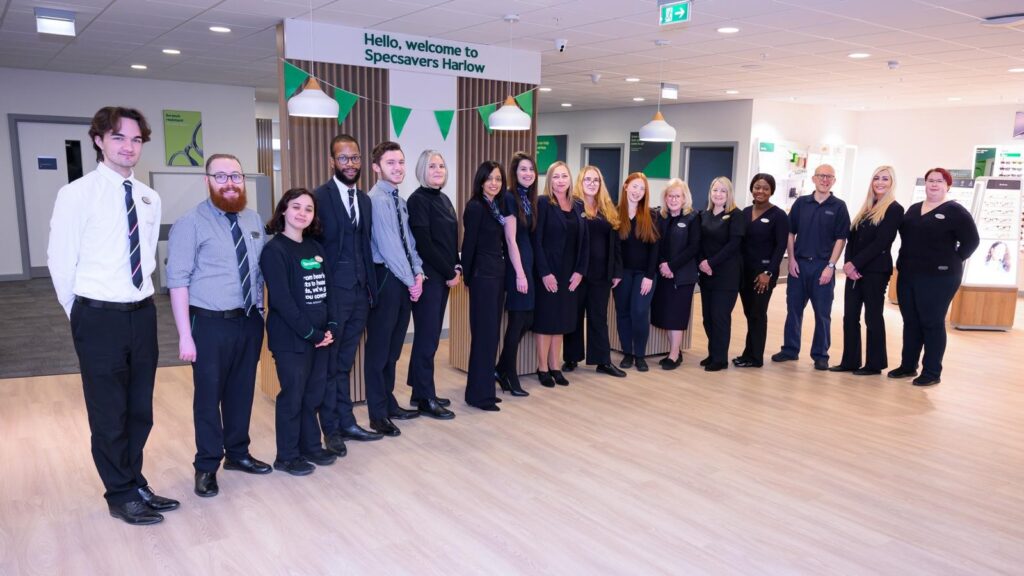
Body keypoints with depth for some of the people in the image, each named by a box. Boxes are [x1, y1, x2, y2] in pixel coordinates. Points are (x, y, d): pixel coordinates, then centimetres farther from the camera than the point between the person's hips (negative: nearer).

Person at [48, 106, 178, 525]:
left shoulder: (150, 199, 6)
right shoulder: (77, 194, -10)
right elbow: (60, 262, -5)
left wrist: (141, 301, 10)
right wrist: (82, 315, 1)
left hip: (142, 314, 5)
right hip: (100, 318, -5)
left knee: (140, 410, 16)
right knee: (108, 414, 8)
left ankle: (135, 484, 34)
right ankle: (121, 496, 24)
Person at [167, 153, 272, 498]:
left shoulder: (253, 220, 9)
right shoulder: (191, 223, -10)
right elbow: (178, 280, -13)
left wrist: (261, 314, 7)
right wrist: (185, 335, -16)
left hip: (250, 320, 6)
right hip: (211, 324, -5)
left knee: (242, 392, 17)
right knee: (208, 396, 6)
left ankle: (238, 454, 34)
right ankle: (206, 466, 22)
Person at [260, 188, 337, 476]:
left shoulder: (315, 247, 10)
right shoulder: (274, 250, -11)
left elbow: (327, 289, 10)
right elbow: (281, 299, -17)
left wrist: (331, 326, -1)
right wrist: (310, 333, -17)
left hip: (320, 335, 6)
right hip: (291, 338, -6)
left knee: (314, 393, 14)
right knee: (292, 395, 3)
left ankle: (311, 446, 28)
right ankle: (287, 456, 17)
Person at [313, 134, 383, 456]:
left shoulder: (364, 199, 11)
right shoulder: (319, 197, -10)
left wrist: (372, 289, 10)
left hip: (360, 292, 6)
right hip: (332, 293, -6)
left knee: (345, 364, 17)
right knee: (329, 365, 7)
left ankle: (346, 423, 27)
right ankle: (331, 429, 19)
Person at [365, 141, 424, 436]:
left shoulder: (399, 201, 14)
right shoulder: (377, 199, -14)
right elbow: (389, 246, -19)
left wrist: (417, 272, 0)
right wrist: (410, 280, -14)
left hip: (404, 280, 9)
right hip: (385, 279, -9)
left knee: (393, 348, 16)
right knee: (379, 348, 1)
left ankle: (390, 404, 28)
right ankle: (378, 414, 11)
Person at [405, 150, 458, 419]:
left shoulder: (443, 199, 14)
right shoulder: (418, 199, -10)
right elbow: (424, 243, -16)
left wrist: (457, 268, 1)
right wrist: (449, 273, -13)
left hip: (444, 276, 8)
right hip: (428, 276, -8)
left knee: (430, 335, 12)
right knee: (427, 336, -3)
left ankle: (420, 392, 22)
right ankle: (426, 399, 5)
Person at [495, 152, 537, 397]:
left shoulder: (529, 198, 13)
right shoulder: (509, 198, -12)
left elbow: (531, 236, 12)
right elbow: (511, 239, -15)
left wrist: (528, 269, 9)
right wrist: (520, 273, -17)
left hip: (530, 262, 8)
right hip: (516, 265, -8)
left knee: (527, 319, 10)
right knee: (517, 321, -1)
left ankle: (502, 369, 21)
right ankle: (510, 376, 12)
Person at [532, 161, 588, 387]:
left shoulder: (578, 206, 9)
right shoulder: (543, 204, -7)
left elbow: (583, 241, 8)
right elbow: (536, 241, -12)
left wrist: (580, 271, -1)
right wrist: (544, 272, -18)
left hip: (570, 273, 5)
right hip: (548, 271, -5)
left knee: (561, 320, 11)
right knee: (546, 319, 2)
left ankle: (554, 367, 20)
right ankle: (542, 368, 12)